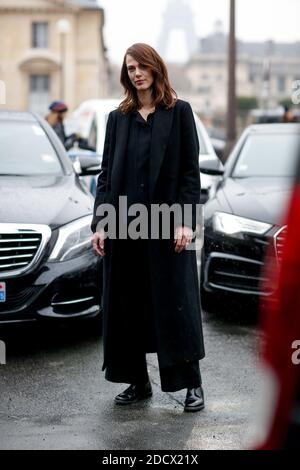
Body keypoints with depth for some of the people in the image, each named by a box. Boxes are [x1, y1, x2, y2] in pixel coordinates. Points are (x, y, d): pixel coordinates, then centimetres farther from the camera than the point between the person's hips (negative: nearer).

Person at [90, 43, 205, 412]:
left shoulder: (178, 112, 2)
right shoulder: (118, 118, 11)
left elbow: (190, 171, -2)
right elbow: (106, 174, 10)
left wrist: (185, 220, -12)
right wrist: (99, 223, 1)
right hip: (124, 223, 4)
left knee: (175, 304, -1)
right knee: (125, 304, 7)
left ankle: (192, 383, 8)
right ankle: (137, 381, 18)